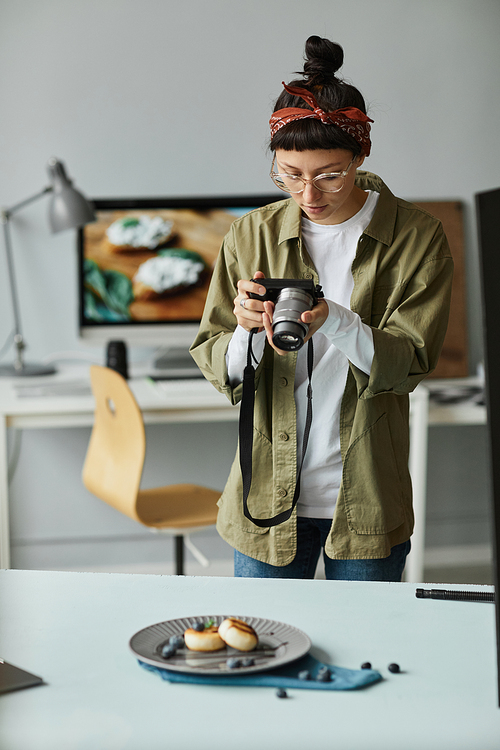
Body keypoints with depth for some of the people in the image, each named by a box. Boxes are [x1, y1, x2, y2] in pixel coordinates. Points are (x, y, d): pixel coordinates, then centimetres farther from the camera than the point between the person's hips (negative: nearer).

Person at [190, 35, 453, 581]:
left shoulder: (416, 238, -6)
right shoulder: (252, 235, -1)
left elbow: (409, 362, -13)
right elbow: (214, 364, -1)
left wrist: (333, 320, -31)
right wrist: (248, 331, -25)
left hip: (367, 502, -1)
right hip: (268, 498, 1)